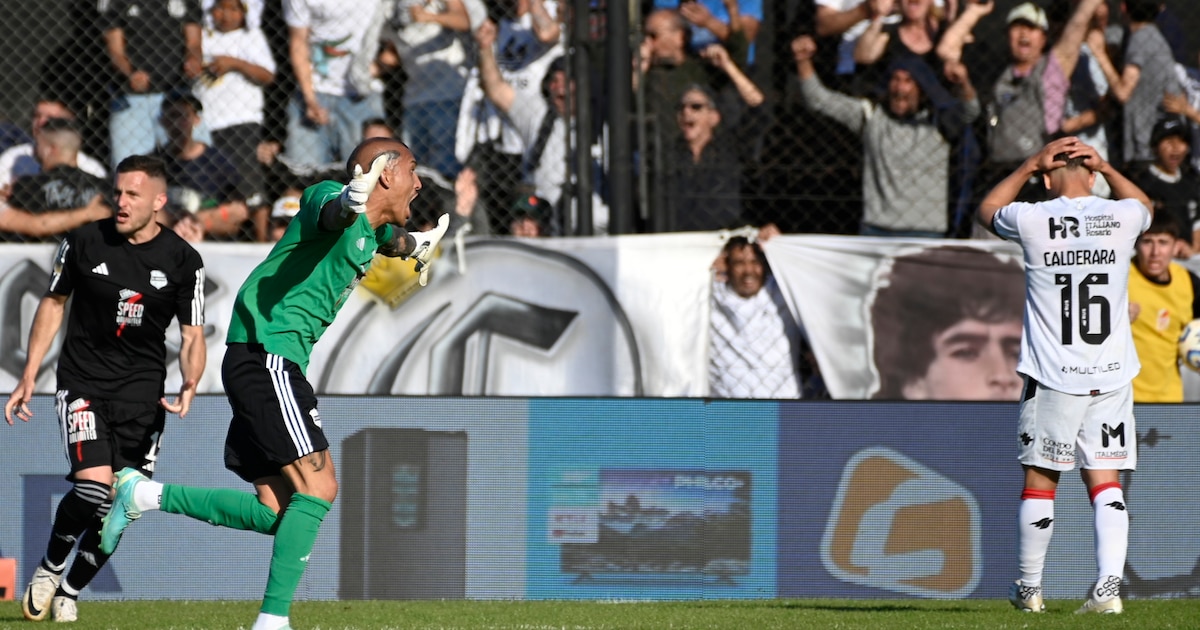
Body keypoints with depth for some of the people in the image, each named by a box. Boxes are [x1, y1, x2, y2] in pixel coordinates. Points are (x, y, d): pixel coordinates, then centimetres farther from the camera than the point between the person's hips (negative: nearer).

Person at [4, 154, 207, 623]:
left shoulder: (183, 261, -4)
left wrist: (190, 385, -21)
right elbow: (54, 302, 9)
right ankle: (49, 568, 7)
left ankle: (71, 590, 19)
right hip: (83, 381, -2)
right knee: (93, 489, -19)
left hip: (142, 390, 2)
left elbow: (192, 337, -1)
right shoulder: (85, 242, -5)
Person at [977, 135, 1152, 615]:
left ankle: (1029, 588, 19)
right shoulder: (1121, 217, -1)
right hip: (1112, 377, 2)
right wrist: (1105, 168, 21)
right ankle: (1108, 587, -11)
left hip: (1053, 378, -2)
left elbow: (987, 211, 17)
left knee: (1040, 481, 9)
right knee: (1106, 483, 3)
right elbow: (1145, 205, 27)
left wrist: (1029, 166, 16)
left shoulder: (1033, 221, -7)